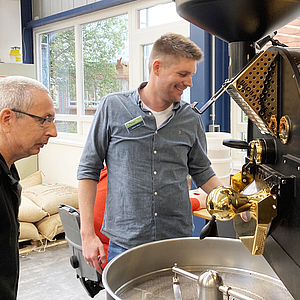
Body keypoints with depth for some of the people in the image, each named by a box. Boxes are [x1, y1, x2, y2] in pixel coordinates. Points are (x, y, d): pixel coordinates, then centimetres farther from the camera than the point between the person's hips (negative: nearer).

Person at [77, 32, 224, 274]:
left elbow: (202, 172, 16)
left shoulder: (191, 119, 4)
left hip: (179, 242, 3)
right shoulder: (113, 107, -5)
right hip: (125, 244, -2)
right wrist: (88, 234, -5)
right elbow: (89, 170, -1)